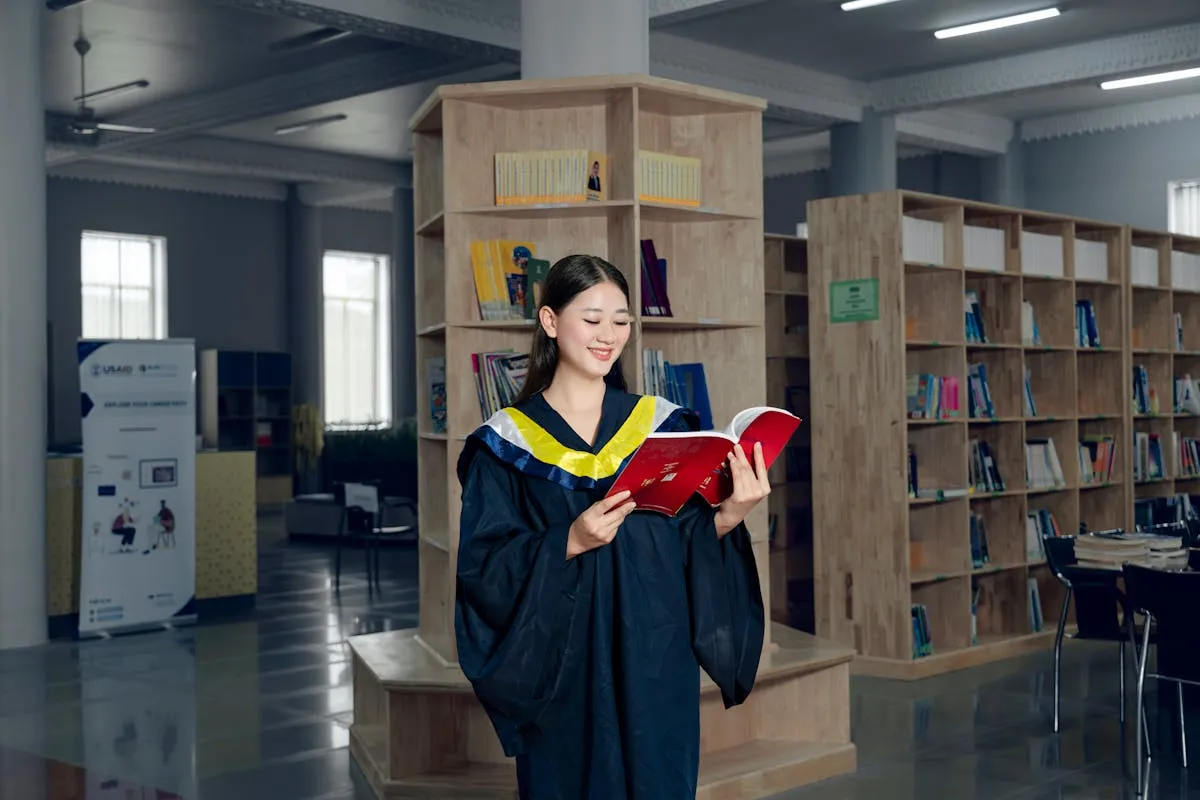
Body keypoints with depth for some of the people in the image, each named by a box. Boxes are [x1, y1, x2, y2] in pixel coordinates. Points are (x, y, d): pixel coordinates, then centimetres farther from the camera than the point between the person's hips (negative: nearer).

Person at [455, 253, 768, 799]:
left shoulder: (663, 424, 4)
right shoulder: (506, 442, -2)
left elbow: (693, 548, 1)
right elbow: (485, 569, -8)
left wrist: (727, 518, -20)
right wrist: (568, 543, -24)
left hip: (655, 666, 2)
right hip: (559, 674, -1)